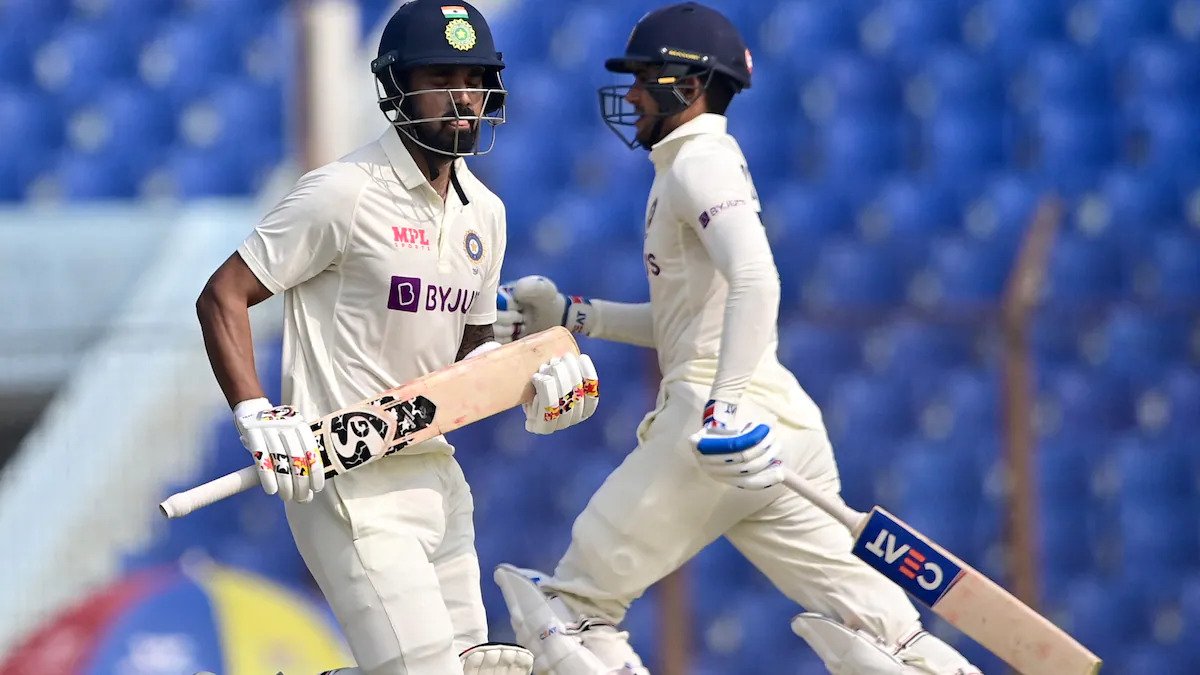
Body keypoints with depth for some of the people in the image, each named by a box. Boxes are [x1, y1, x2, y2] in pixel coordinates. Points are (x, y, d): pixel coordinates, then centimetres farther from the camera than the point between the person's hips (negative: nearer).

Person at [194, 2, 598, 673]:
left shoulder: (485, 213, 11)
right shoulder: (345, 193, -13)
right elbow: (222, 298, -12)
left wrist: (531, 378, 1)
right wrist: (257, 416, -24)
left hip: (435, 474, 8)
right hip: (346, 478, -8)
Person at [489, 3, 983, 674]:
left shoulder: (701, 162, -6)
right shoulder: (699, 165, 25)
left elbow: (754, 283, -22)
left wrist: (723, 407, -32)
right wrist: (571, 316, 26)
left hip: (731, 421, -10)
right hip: (784, 429, 10)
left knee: (570, 605, -2)